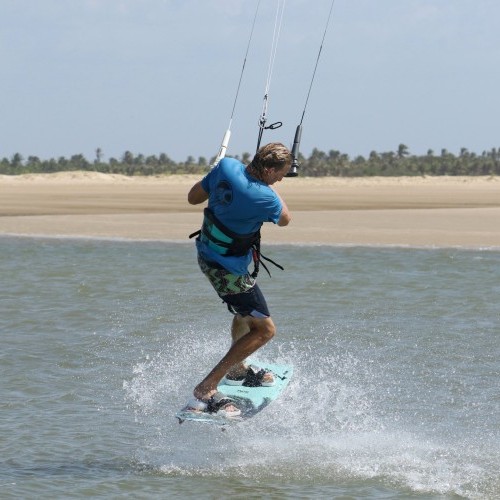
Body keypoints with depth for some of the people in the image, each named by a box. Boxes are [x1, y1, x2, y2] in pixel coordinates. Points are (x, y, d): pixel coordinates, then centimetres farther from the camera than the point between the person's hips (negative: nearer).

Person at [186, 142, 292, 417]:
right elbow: (285, 219, -6)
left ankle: (236, 370, 51)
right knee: (264, 329, -2)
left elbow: (193, 197, 3)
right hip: (228, 268, -9)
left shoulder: (227, 166, -12)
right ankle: (206, 390, -9)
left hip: (207, 252, 9)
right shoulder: (263, 198, -31)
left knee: (246, 310, 32)